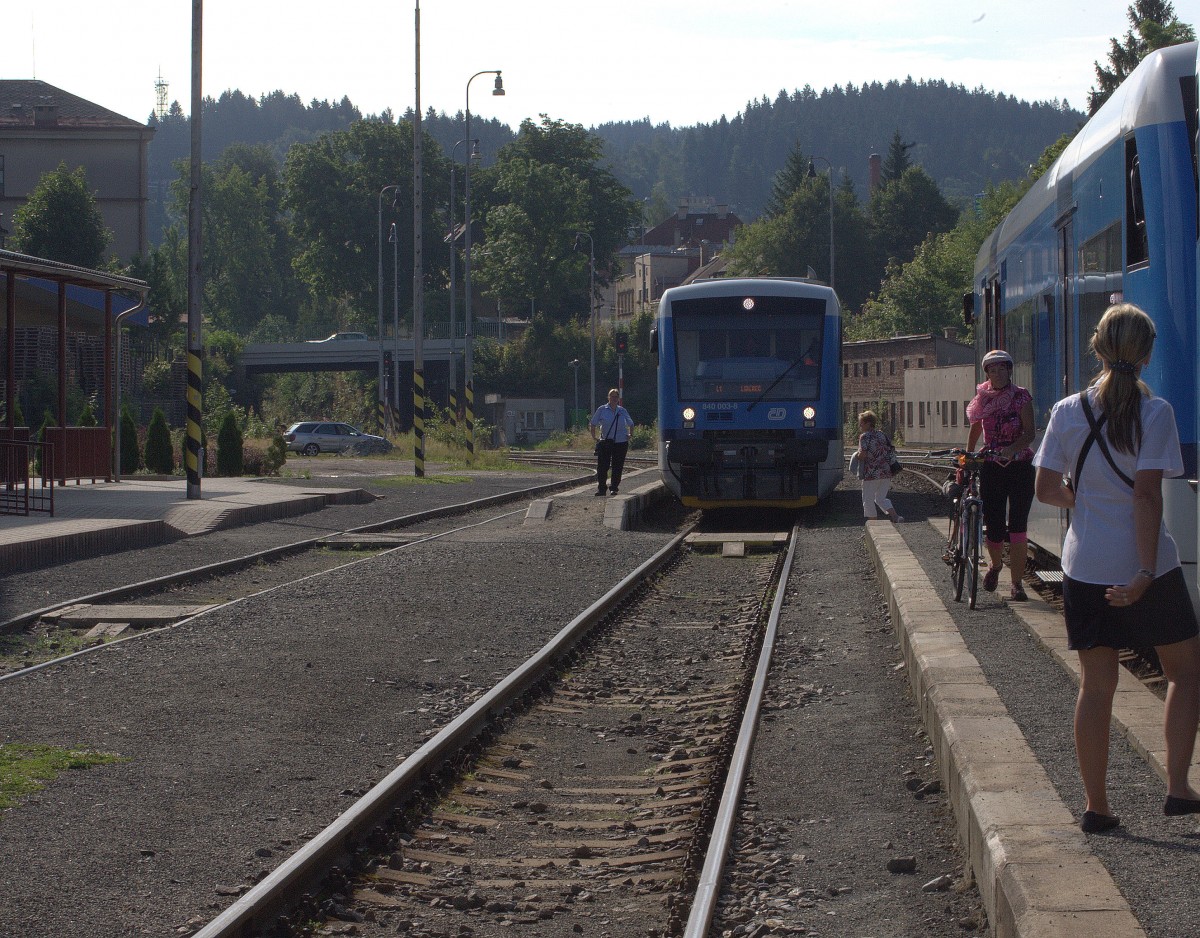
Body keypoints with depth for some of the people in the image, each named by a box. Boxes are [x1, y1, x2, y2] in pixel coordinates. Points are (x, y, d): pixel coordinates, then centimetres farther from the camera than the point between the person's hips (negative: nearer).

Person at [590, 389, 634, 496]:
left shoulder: (622, 411, 8)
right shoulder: (602, 410, 1)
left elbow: (631, 424, 22)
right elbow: (593, 424, 8)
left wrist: (629, 435, 11)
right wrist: (594, 436, 1)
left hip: (621, 443, 1)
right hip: (605, 442, -1)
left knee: (617, 467, 2)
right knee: (602, 466, -5)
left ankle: (614, 488, 12)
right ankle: (601, 489, 2)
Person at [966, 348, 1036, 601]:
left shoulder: (1021, 397, -5)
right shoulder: (982, 399, 6)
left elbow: (1029, 433, -14)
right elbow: (975, 431, 22)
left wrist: (1012, 448, -30)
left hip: (1019, 465, -2)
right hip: (991, 467, 2)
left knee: (1017, 525, -10)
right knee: (993, 526, 0)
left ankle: (1016, 584, -5)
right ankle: (995, 565, 32)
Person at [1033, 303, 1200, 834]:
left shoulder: (1068, 412, -1)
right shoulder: (1154, 412, -11)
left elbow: (1045, 489, 2)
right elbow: (1147, 495, -17)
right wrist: (1146, 573, -17)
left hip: (1084, 567, 3)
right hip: (1143, 565, -3)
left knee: (1096, 685, 9)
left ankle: (1096, 806, 11)